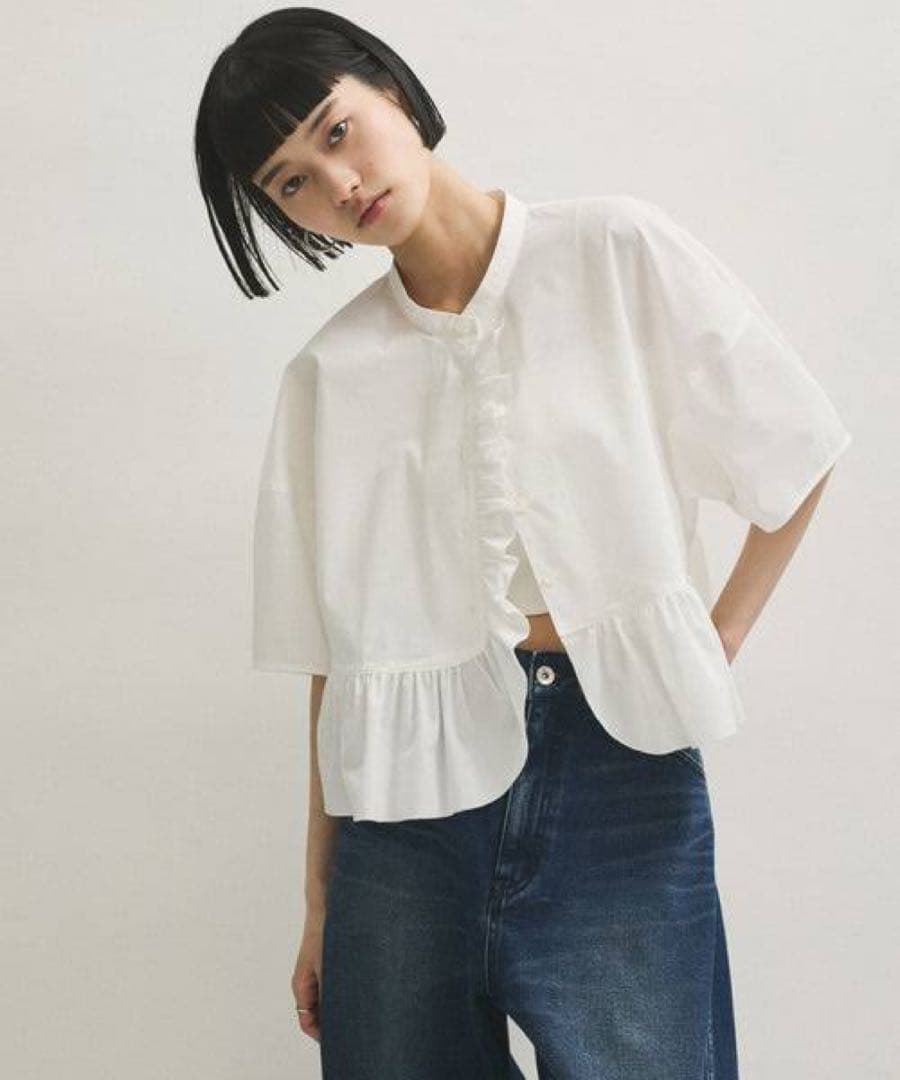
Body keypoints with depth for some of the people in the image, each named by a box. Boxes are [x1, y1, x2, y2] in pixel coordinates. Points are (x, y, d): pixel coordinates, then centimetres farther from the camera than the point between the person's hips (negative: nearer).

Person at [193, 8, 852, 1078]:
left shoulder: (623, 257, 0)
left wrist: (717, 643, 0)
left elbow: (796, 460, 7)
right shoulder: (328, 375, 6)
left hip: (621, 778, -2)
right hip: (411, 800, 2)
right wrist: (320, 901, 6)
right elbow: (336, 654, 6)